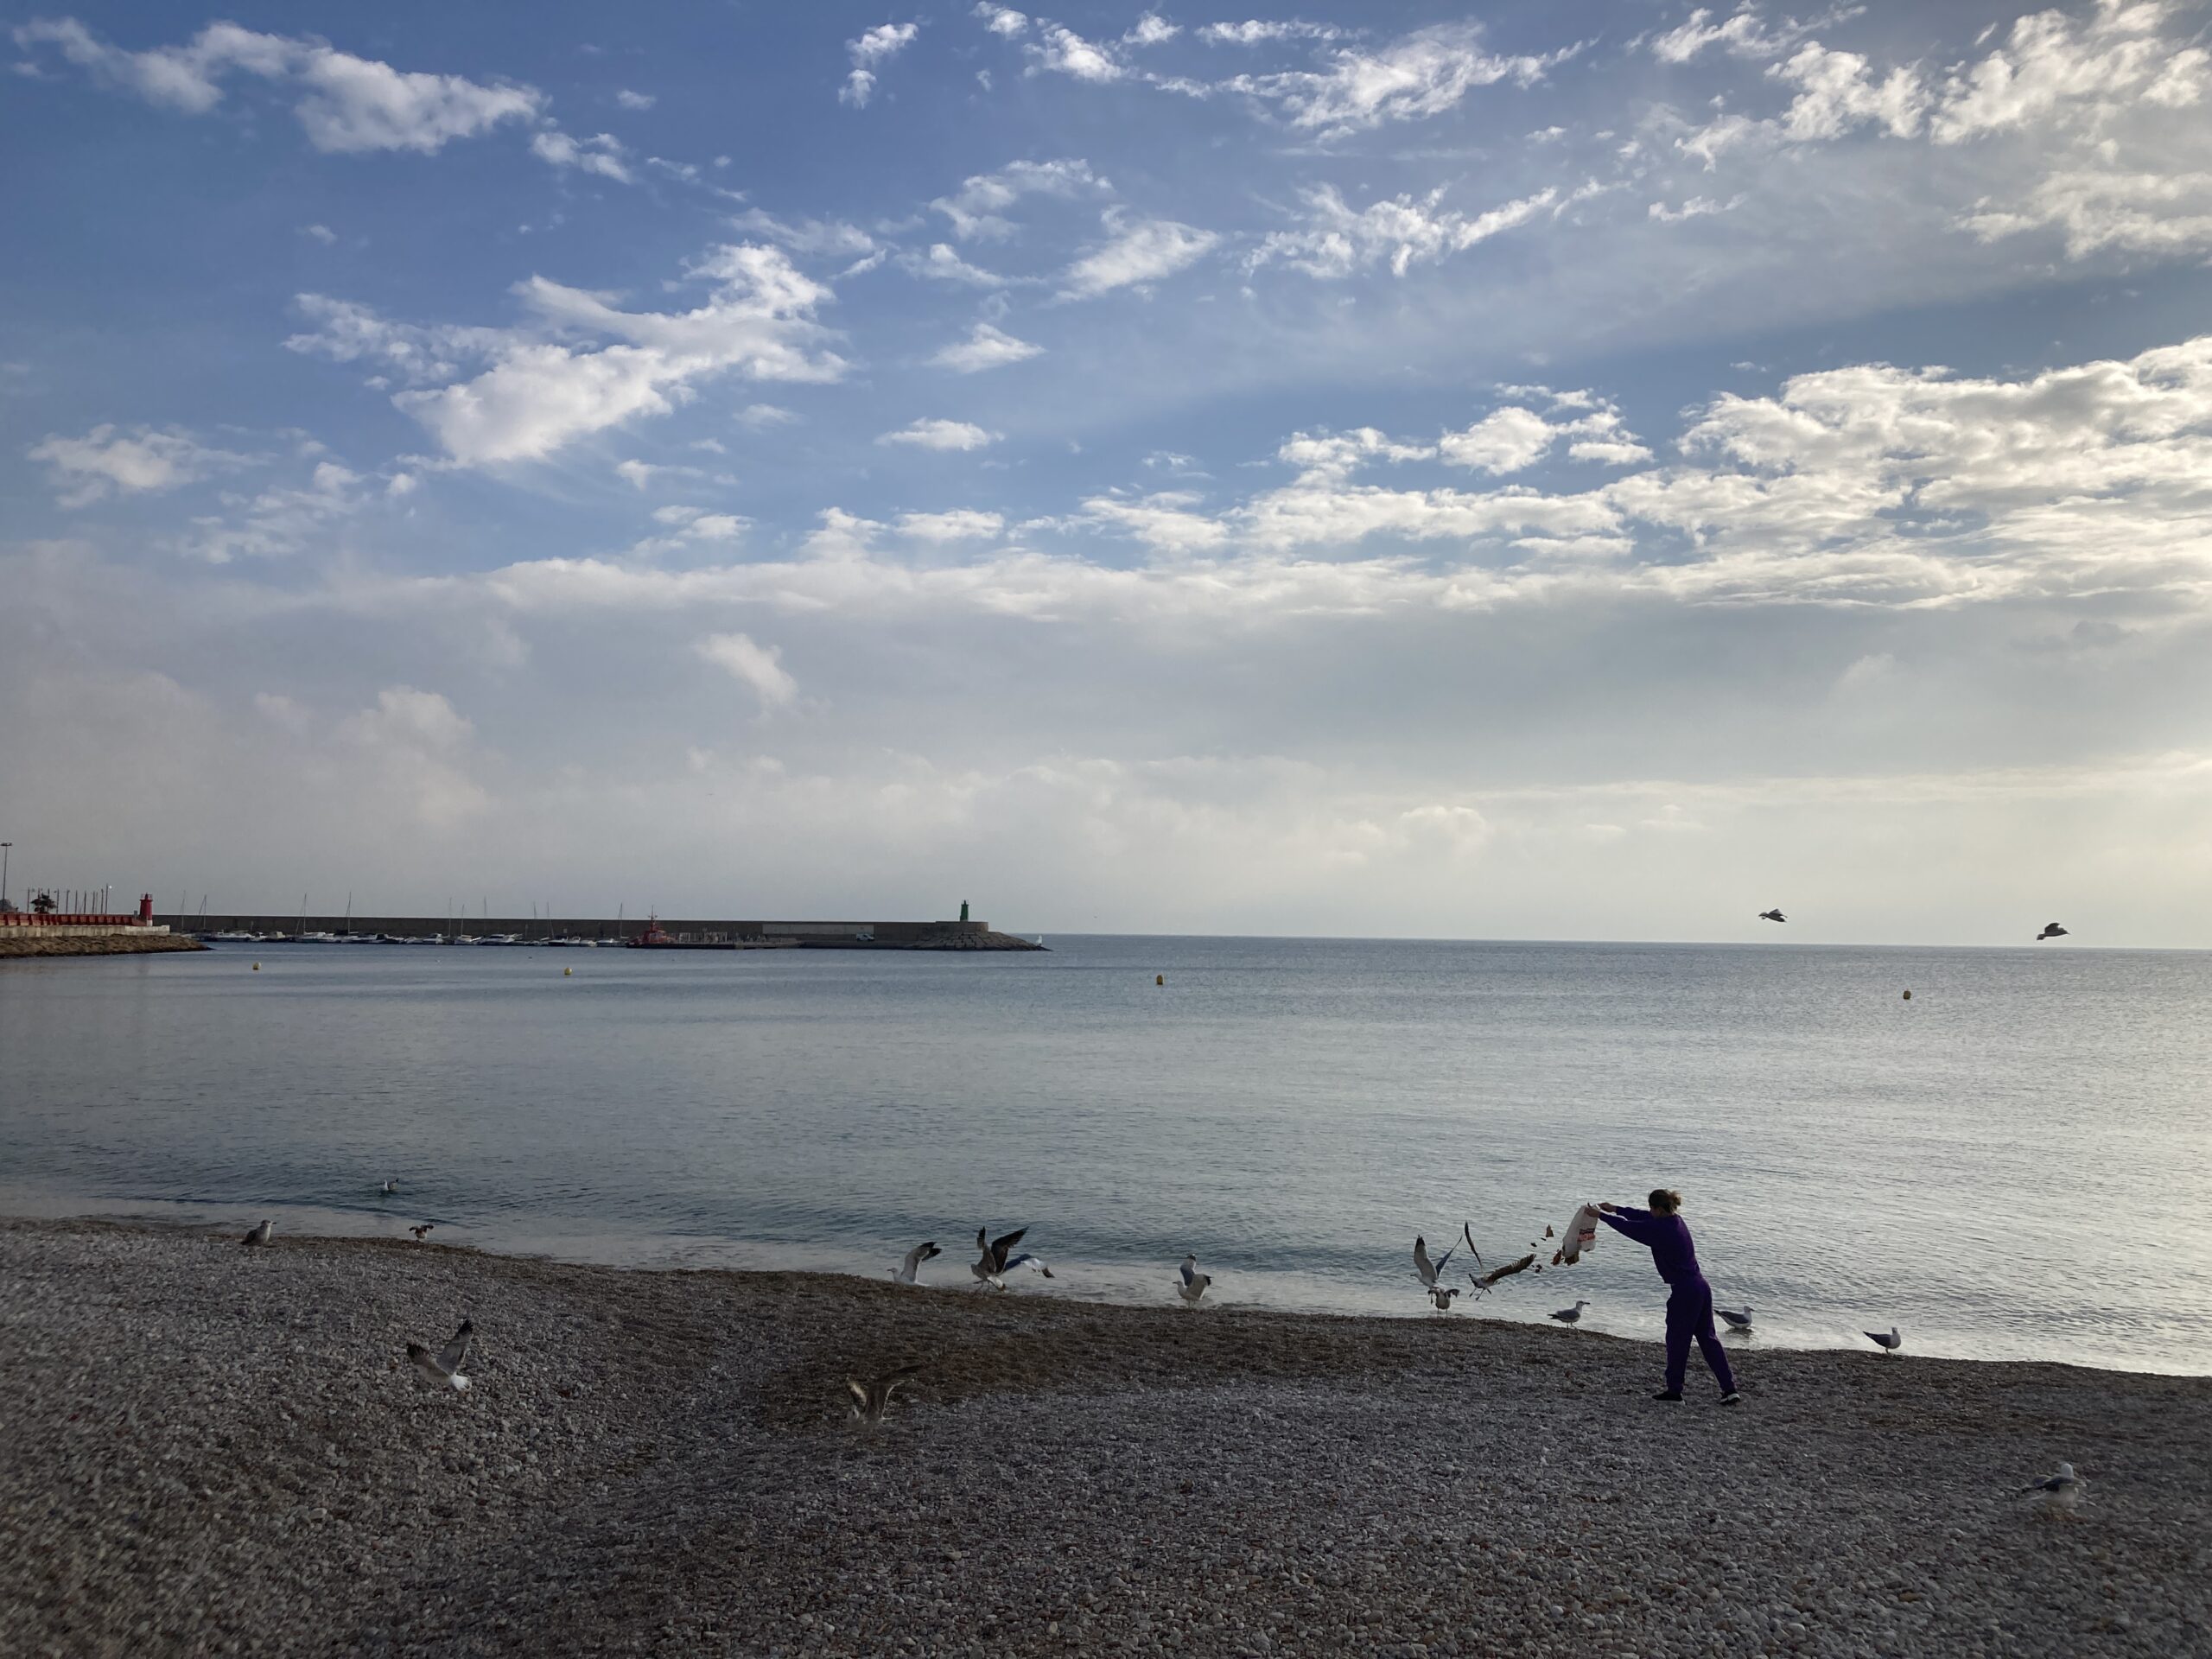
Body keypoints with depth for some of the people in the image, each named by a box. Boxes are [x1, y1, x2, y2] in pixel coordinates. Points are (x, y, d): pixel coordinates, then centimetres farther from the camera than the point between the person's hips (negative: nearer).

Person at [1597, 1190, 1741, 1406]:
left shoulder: (1660, 1229, -18)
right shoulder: (1675, 1220, 8)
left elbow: (1628, 1227, -9)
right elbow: (1642, 1216, 20)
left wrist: (1601, 1215, 3)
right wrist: (1615, 1209, 25)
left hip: (1684, 1292, -9)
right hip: (1701, 1287, 9)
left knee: (1677, 1340, 6)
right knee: (1708, 1338, 12)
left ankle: (1674, 1389, 17)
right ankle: (1729, 1389, 10)